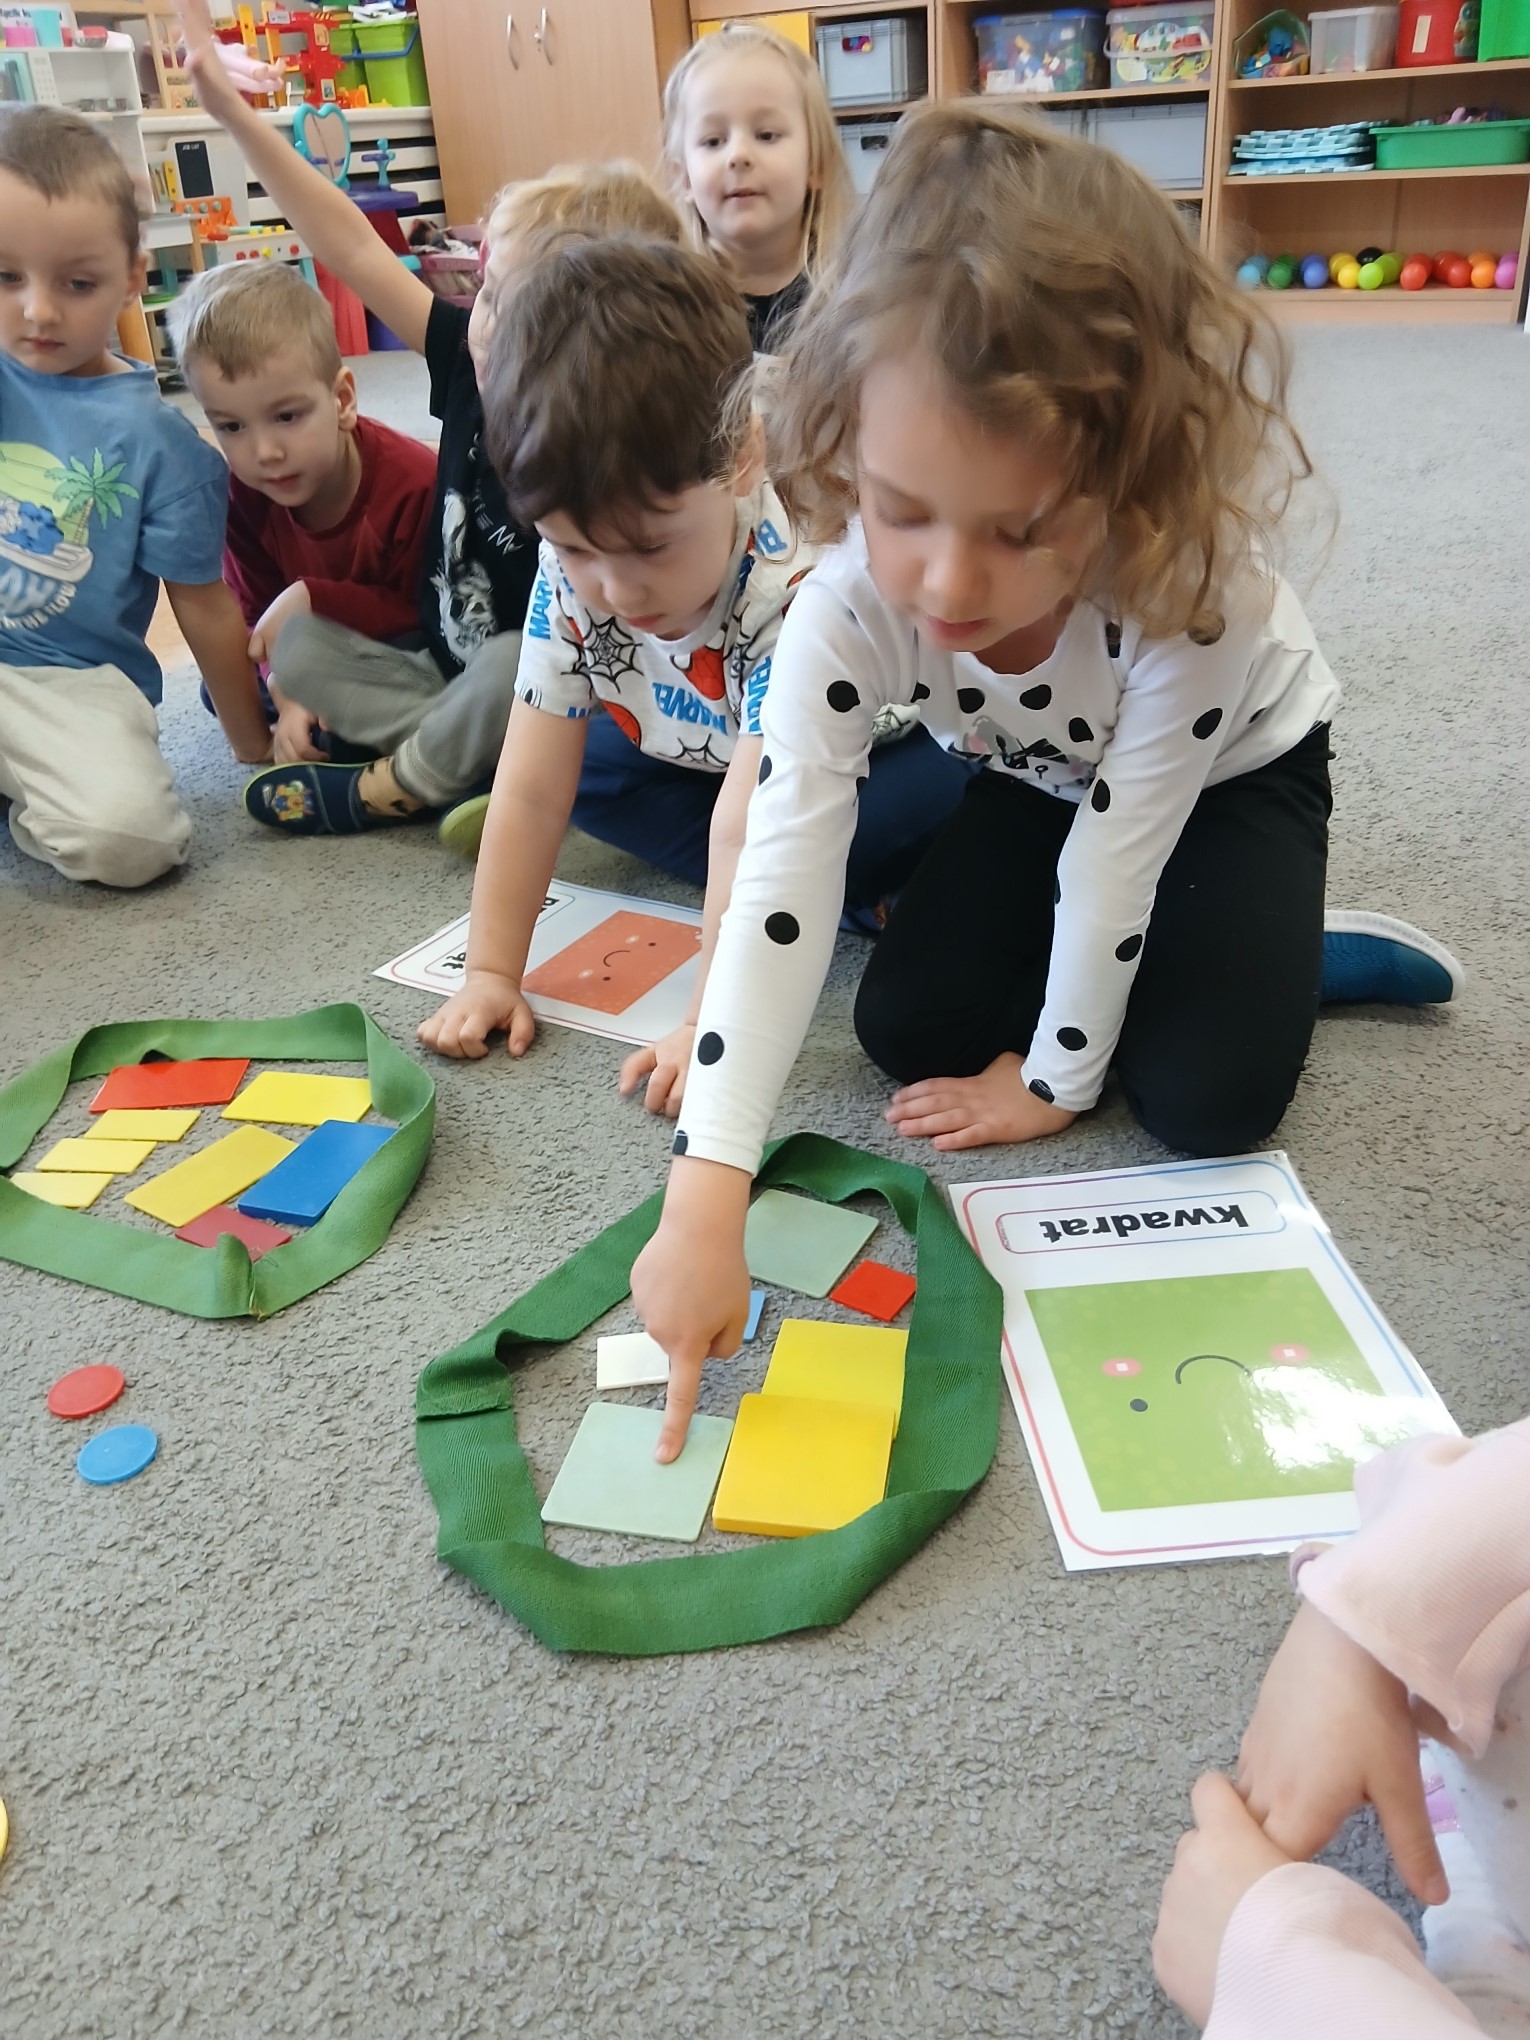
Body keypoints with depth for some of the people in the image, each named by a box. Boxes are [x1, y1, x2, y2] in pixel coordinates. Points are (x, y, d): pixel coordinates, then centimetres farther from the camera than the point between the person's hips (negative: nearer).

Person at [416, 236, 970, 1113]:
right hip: (705, 757, 8)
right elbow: (532, 787, -18)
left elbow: (748, 827, -40)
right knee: (581, 760, -14)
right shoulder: (572, 578, -20)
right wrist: (490, 974, -19)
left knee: (937, 790, -37)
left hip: (878, 754, -7)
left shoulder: (798, 587, -38)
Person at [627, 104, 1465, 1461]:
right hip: (1031, 775, 3)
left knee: (1205, 1102, -18)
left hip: (1231, 766, -2)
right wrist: (705, 1203, -47)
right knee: (907, 1029, -10)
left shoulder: (1195, 578, -43)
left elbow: (1119, 849, -32)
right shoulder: (852, 601, -36)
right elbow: (781, 881, -41)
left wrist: (1055, 1080, -19)